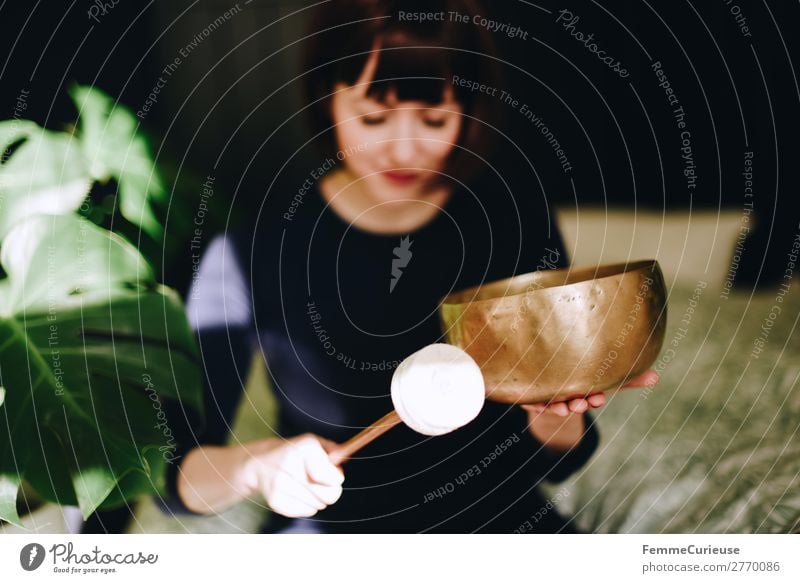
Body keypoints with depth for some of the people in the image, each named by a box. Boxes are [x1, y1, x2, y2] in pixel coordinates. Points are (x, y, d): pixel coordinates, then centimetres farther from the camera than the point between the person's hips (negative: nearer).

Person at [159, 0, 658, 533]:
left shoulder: (523, 227, -7)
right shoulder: (253, 249, -12)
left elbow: (553, 460, -1)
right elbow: (176, 473, -9)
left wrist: (554, 413, -22)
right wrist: (258, 464, -30)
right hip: (330, 529, -1)